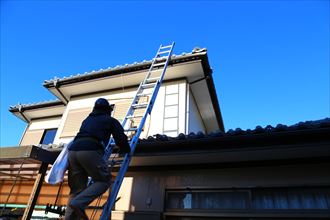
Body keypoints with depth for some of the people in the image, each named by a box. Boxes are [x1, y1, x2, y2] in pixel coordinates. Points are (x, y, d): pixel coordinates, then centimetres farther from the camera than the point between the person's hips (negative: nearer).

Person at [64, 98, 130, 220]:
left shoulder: (87, 120, 34)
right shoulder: (111, 120, 18)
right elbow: (121, 137, 14)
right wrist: (125, 150, 34)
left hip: (73, 150, 6)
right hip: (90, 151, -6)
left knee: (76, 189, 13)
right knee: (104, 180, 8)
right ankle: (78, 203, -10)